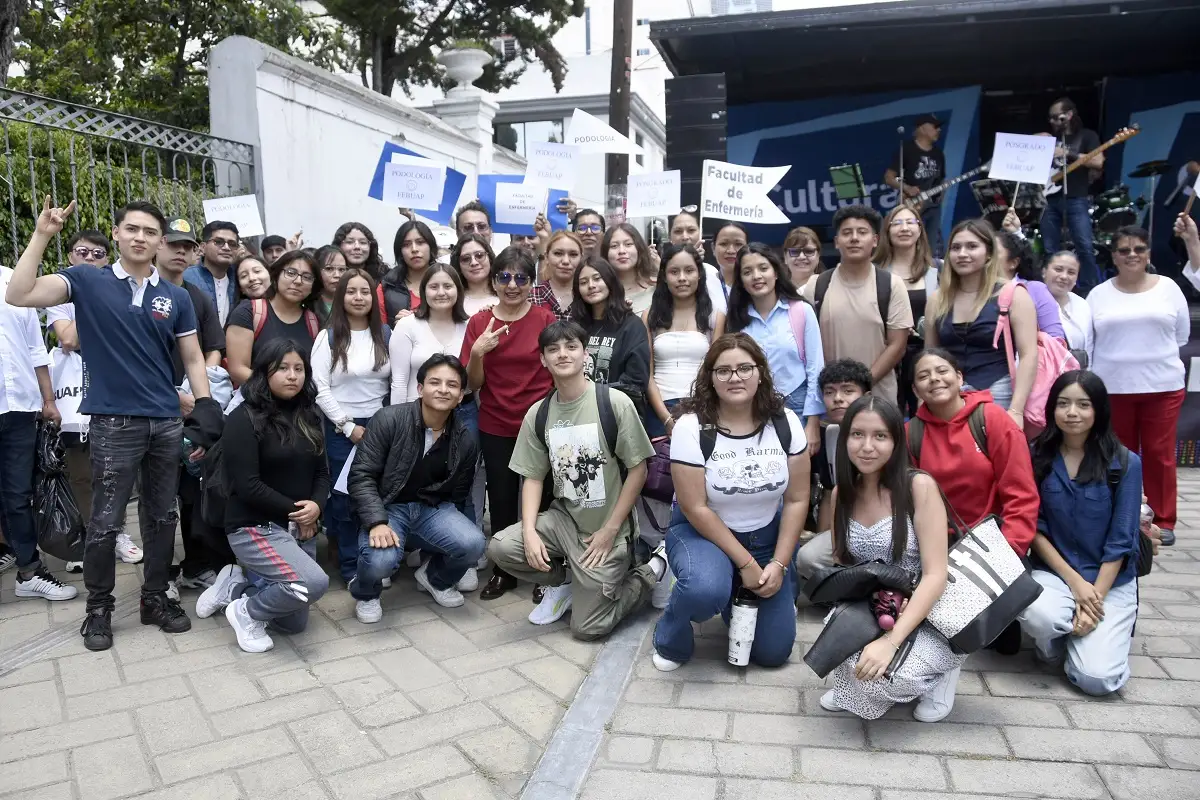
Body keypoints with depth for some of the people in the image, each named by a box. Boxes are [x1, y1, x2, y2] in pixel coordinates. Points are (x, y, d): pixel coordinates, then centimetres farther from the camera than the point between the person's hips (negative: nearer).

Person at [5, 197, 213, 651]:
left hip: (167, 423, 3)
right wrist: (42, 236, -14)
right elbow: (18, 295, -13)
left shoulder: (176, 297, 7)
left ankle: (155, 598, 26)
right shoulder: (87, 281, 0)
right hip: (114, 423, -3)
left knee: (161, 516, 12)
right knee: (105, 521, 4)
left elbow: (193, 360, 9)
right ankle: (98, 608, 21)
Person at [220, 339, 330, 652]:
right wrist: (294, 512, -13)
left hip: (301, 528, 7)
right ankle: (246, 612, -2)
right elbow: (247, 486, -18)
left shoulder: (309, 417, 8)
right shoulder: (244, 419, -12)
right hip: (256, 527, -7)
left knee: (295, 623, 9)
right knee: (314, 582, -28)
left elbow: (321, 471, 9)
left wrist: (316, 505, -11)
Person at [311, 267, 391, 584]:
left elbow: (397, 382, 8)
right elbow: (320, 389, -8)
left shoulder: (385, 335, 7)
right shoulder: (328, 337, -2)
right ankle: (351, 566, 16)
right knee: (346, 497, 4)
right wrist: (348, 426, -11)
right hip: (342, 429, -2)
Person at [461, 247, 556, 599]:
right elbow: (472, 385, -1)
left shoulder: (545, 319, -5)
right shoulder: (479, 322, 0)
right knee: (501, 501, 11)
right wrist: (477, 352, -18)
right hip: (496, 429, 2)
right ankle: (503, 571, 28)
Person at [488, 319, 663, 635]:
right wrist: (530, 532, -13)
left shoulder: (615, 403, -15)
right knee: (501, 548, -19)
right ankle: (564, 580, 10)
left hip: (608, 527, -4)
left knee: (587, 627, -4)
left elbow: (638, 469, -12)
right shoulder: (537, 414, -1)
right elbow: (533, 477, 2)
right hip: (563, 518, 4)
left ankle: (652, 571, 20)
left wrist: (610, 530, -13)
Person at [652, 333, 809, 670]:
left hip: (767, 536, 4)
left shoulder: (785, 422, -9)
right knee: (706, 589, -38)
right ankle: (672, 638, -2)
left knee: (773, 651, 0)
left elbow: (797, 499, -4)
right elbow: (695, 509, -18)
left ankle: (737, 595, 31)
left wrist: (779, 564, -11)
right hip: (701, 532, -3)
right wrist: (745, 563, -18)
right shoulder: (691, 427, -19)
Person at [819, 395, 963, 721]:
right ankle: (853, 684, 4)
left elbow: (935, 575, -19)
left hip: (928, 616, -4)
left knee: (882, 674, -28)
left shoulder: (919, 487, -16)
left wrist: (890, 641, -28)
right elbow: (840, 568, 8)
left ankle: (938, 672, 3)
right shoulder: (842, 494, 1)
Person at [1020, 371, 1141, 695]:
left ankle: (1113, 629, 17)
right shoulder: (1037, 458, -3)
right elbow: (1035, 528, -3)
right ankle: (1054, 640, 4)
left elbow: (1120, 542, -8)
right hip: (1053, 572, 1)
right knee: (1038, 616, -34)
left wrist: (1095, 600, -14)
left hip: (1111, 582, 0)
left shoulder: (1126, 464, -8)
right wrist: (1074, 582, -12)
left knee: (1097, 679, -17)